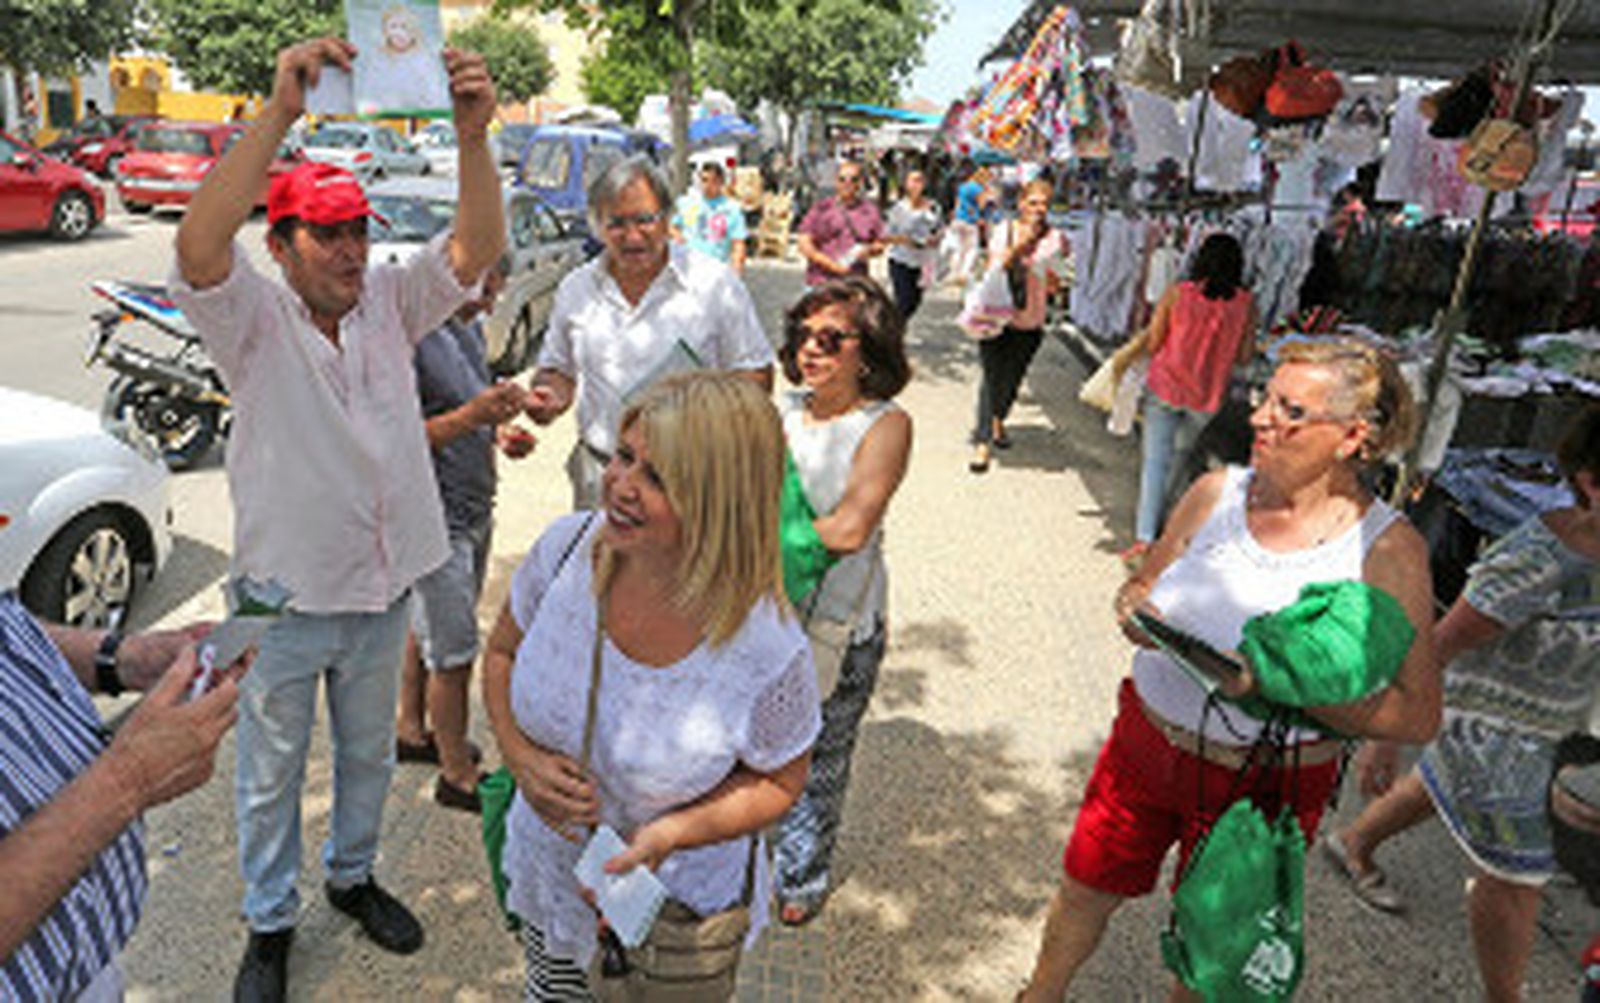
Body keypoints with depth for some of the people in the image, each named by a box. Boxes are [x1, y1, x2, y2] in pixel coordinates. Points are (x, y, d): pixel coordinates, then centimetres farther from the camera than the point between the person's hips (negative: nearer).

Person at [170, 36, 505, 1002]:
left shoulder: (389, 302, -4)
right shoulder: (255, 319, -14)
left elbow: (478, 248, -18)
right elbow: (199, 249, -35)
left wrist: (474, 138, -35)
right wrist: (280, 112, -44)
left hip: (383, 589, 3)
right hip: (285, 599, -3)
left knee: (370, 752, 23)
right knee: (271, 773, 16)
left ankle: (353, 874, 47)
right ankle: (271, 922, 38)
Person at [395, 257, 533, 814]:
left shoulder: (468, 327, 8)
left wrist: (501, 430, 1)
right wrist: (472, 415, -33)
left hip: (474, 508, 9)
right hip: (435, 518, -9)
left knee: (428, 626, 23)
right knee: (454, 653, 0)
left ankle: (410, 730, 41)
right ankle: (458, 776, 15)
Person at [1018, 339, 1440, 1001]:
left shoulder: (1389, 549, -16)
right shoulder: (1217, 492, -6)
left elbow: (1418, 715, -17)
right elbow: (1143, 584, 8)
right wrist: (1135, 610, -16)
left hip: (1263, 786, -3)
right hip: (1147, 743, 3)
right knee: (1084, 893, 18)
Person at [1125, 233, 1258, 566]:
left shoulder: (1177, 294, -9)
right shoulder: (1246, 303, -5)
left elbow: (1152, 344, -4)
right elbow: (1244, 356, 1)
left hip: (1165, 386, -2)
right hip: (1208, 396, 2)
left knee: (1155, 459, -2)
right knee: (1179, 456, 21)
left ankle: (1144, 538, -11)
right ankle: (1153, 515, 35)